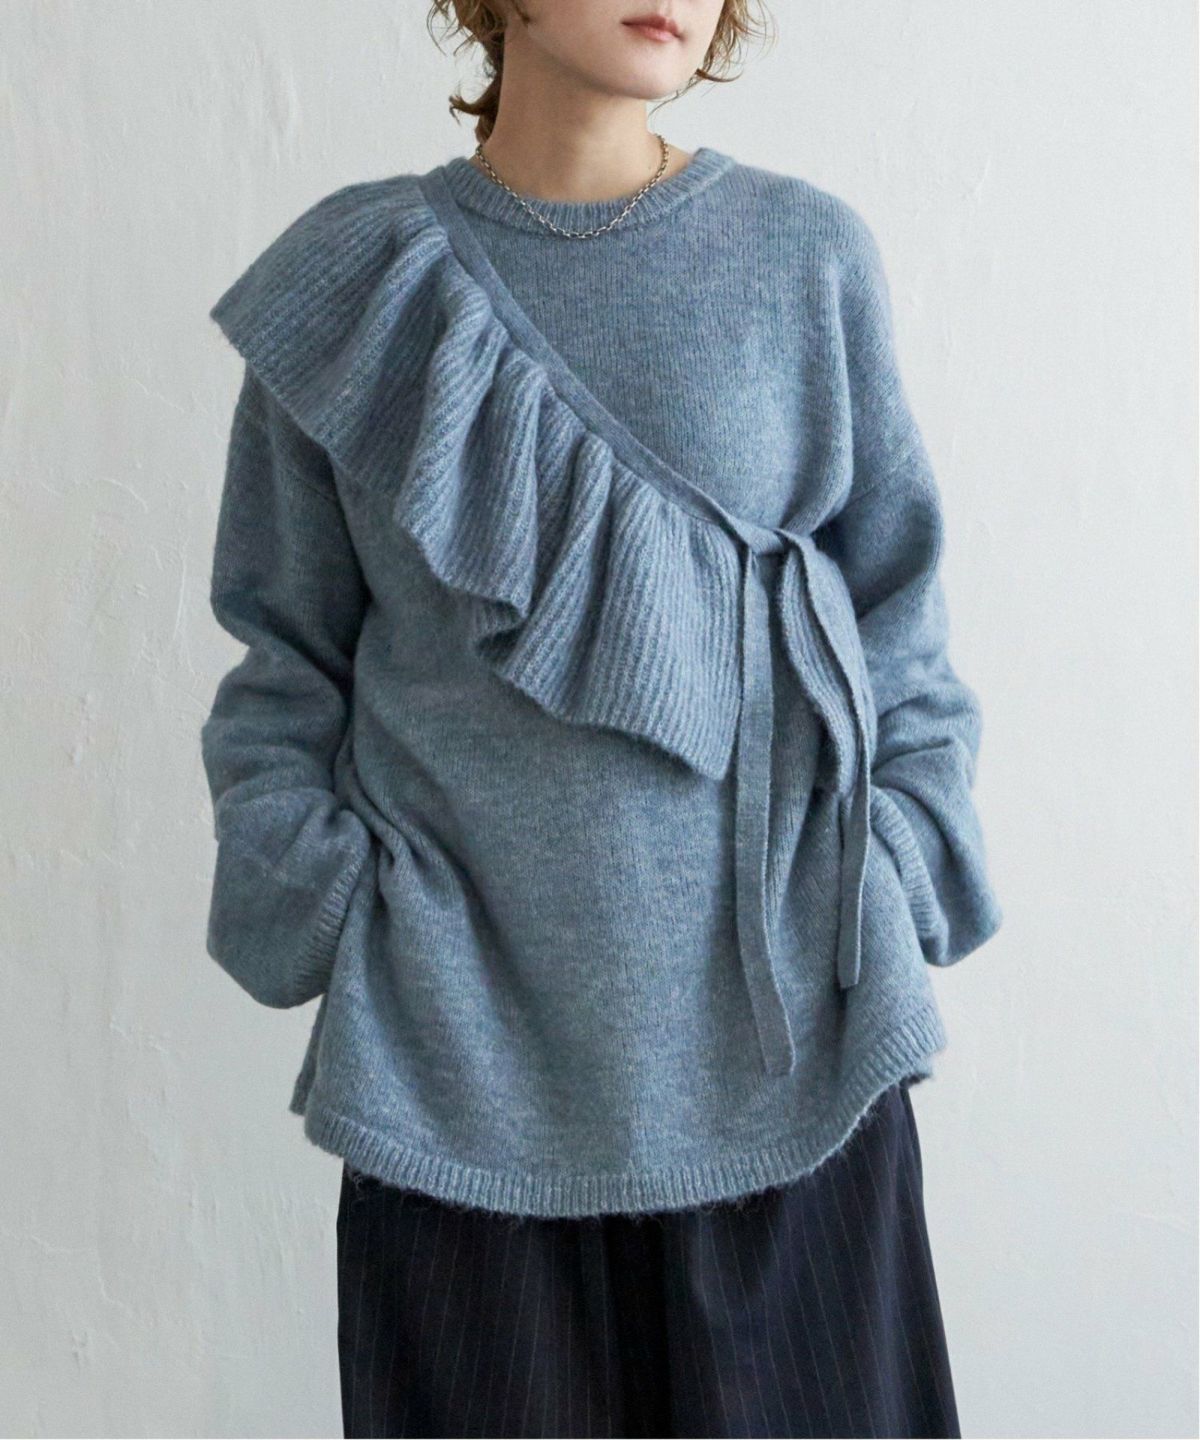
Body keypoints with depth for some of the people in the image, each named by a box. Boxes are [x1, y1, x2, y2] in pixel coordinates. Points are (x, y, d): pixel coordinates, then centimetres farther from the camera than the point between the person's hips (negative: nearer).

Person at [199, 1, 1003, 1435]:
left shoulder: (810, 257, 2)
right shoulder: (356, 281, 2)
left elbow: (897, 622, 7)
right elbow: (288, 654, 7)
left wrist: (894, 890, -1)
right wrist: (317, 908, -1)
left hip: (779, 1020, 1)